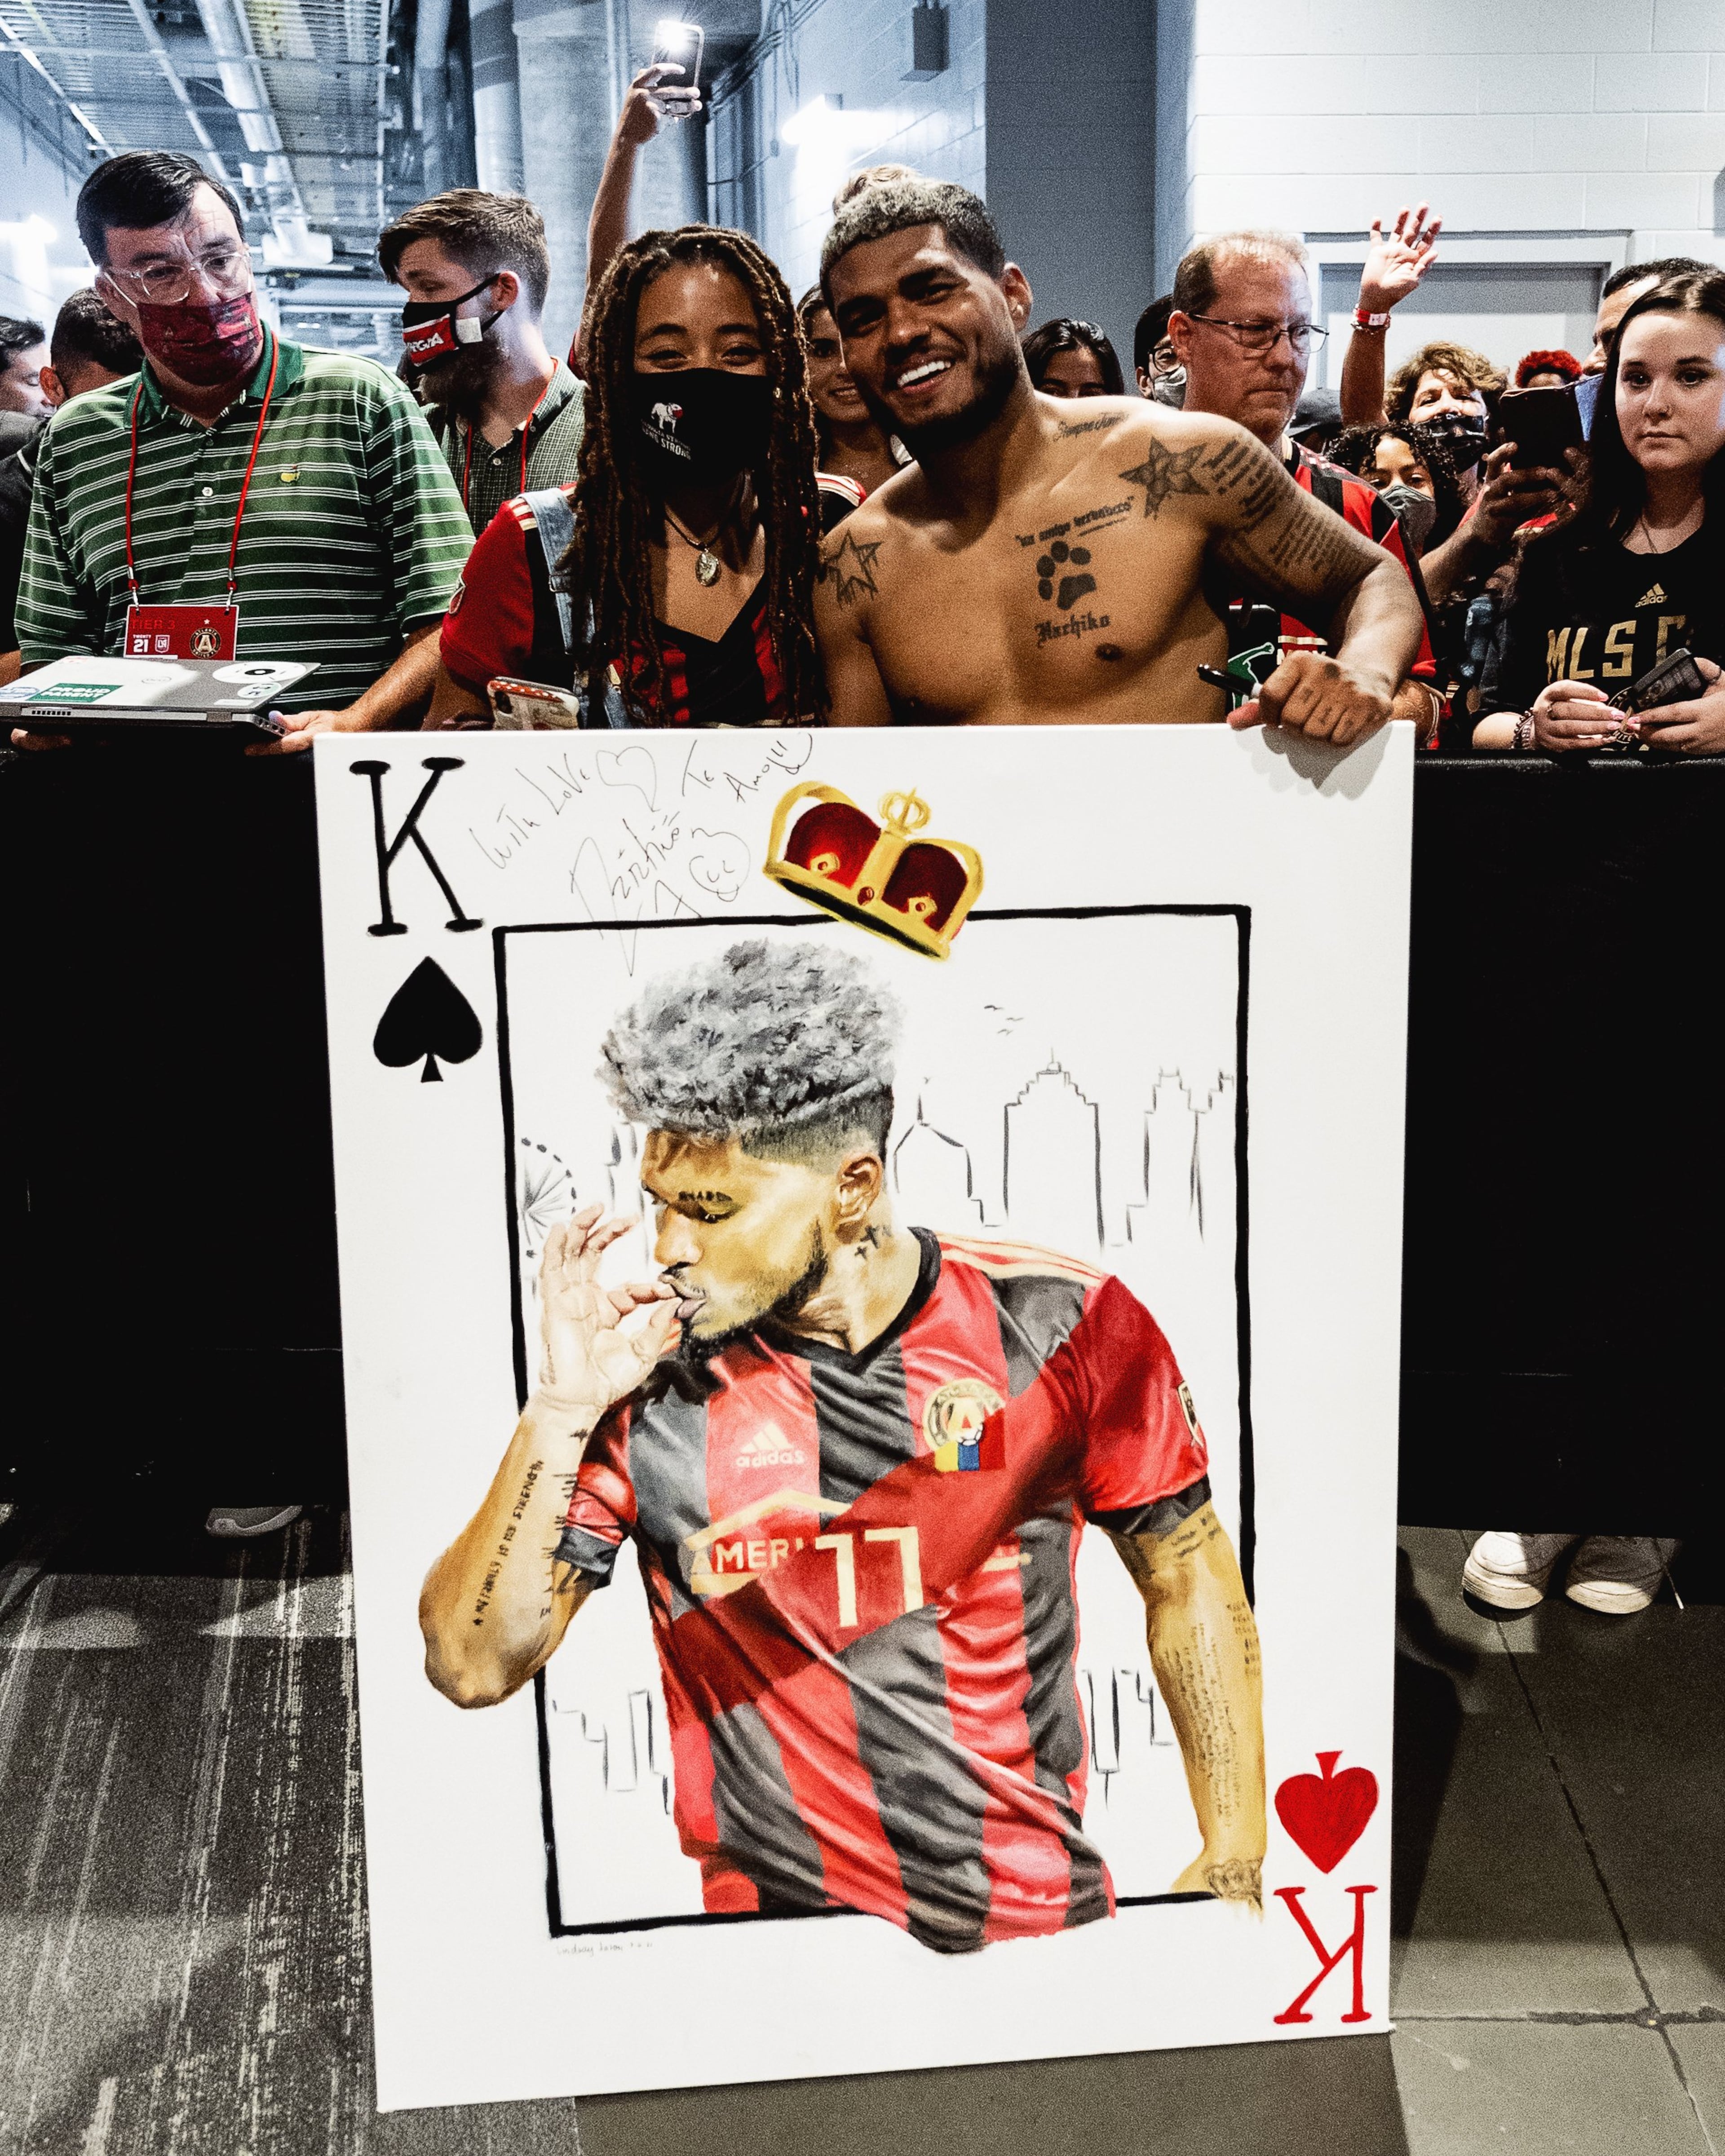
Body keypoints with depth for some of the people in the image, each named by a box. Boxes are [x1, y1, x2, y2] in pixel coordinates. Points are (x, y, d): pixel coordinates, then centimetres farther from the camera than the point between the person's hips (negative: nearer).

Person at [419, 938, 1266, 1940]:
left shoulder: (1060, 1330, -5)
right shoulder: (647, 1379, -6)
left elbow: (1191, 1579, 8)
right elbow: (473, 1665, -5)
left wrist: (1234, 1860, 6)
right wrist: (563, 1414, -15)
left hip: (1043, 1929, -1)